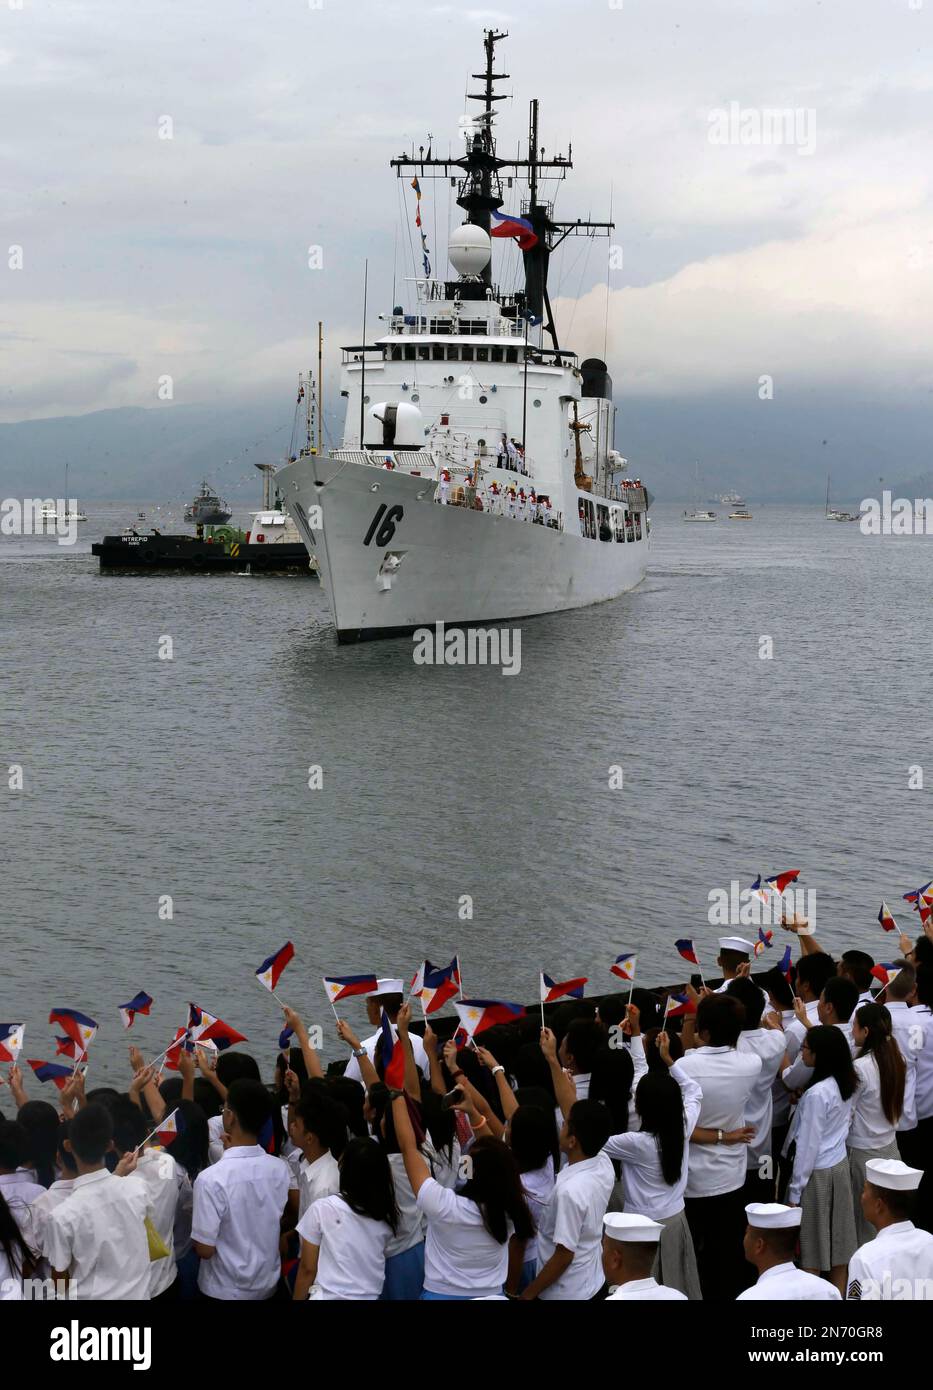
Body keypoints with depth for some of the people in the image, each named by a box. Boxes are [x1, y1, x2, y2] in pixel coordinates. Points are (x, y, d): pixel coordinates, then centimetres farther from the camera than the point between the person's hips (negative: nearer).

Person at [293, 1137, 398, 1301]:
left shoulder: (322, 1208, -12)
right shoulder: (387, 1217, -2)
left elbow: (307, 1269, -6)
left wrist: (297, 1299, 5)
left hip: (330, 1295, -3)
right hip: (371, 1296, 3)